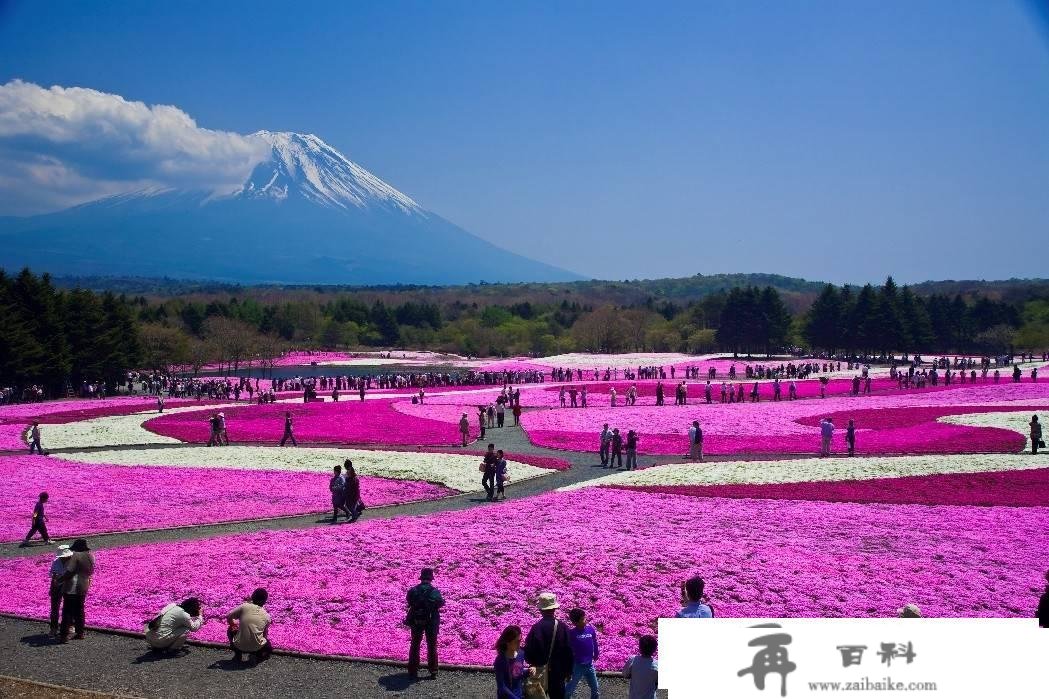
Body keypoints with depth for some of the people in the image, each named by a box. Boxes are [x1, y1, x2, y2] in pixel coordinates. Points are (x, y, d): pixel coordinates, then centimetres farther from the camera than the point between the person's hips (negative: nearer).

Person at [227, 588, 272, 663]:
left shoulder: (244, 607, 0)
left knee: (230, 630, 30)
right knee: (269, 648, 37)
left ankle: (238, 654, 16)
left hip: (240, 646, -2)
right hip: (256, 647, 2)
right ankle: (259, 654, 7)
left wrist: (233, 625, 27)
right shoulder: (266, 616, 6)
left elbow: (228, 618, 6)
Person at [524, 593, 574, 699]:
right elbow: (568, 652, -7)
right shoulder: (562, 627, -12)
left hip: (540, 672, -1)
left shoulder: (537, 628, -19)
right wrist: (568, 671, 6)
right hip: (558, 673, 1)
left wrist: (532, 663, 6)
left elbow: (529, 650, -16)